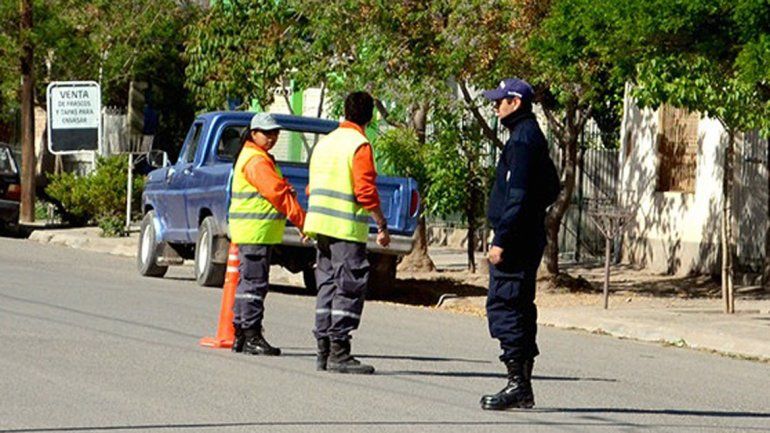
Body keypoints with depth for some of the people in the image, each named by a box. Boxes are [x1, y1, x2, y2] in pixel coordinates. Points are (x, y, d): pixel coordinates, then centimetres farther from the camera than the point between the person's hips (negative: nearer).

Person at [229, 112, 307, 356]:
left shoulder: (260, 158, 20)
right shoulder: (256, 161, -14)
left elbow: (279, 190, 20)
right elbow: (279, 193, -20)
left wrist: (301, 222, 8)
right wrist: (303, 221, -20)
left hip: (254, 232, 11)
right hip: (256, 232, -11)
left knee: (248, 282, 13)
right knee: (255, 282, -10)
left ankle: (241, 336, 18)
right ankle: (252, 337, -10)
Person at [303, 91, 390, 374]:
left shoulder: (325, 142, 14)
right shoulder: (359, 146, -10)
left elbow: (312, 189, 19)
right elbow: (366, 192, -17)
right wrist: (382, 226, -11)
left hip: (320, 225, 8)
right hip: (347, 229, -8)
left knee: (328, 286, 12)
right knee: (349, 289, -6)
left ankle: (324, 351, 11)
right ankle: (338, 353, -10)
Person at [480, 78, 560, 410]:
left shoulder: (523, 139, -14)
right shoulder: (532, 137, 18)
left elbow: (518, 195, -21)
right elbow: (552, 189, 26)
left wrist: (501, 241, -21)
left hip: (516, 240, -11)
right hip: (529, 239, 11)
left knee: (503, 307, -10)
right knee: (520, 308, 13)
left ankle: (517, 383, -13)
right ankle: (523, 387, 16)